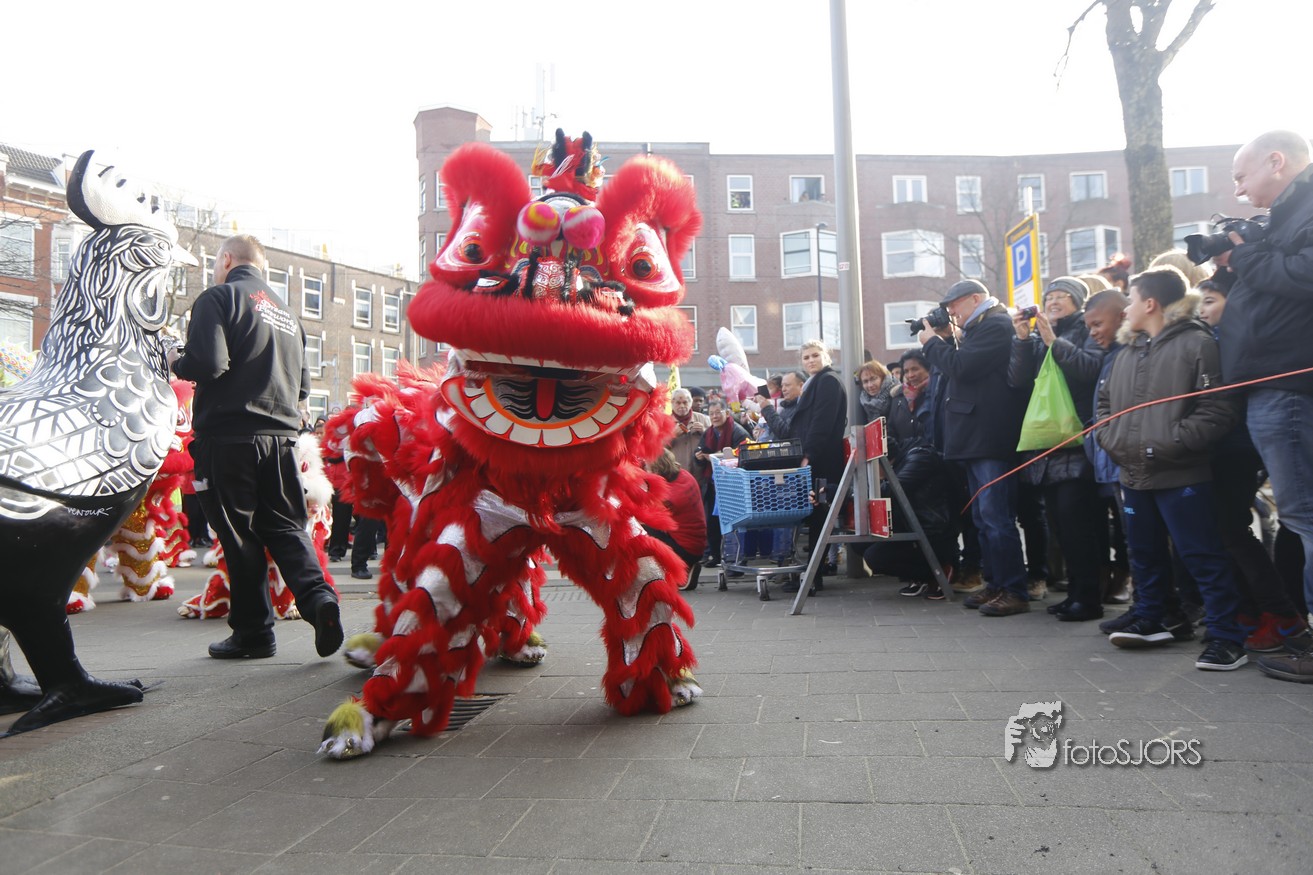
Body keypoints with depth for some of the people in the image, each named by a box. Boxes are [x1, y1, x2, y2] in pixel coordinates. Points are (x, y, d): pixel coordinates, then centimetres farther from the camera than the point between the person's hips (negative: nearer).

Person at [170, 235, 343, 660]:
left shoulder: (218, 298, -3)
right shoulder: (286, 311, 18)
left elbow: (208, 364, -16)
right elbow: (303, 383, 19)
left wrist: (176, 362, 3)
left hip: (228, 437, -5)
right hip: (280, 437, 6)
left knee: (239, 534, 3)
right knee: (286, 526, 10)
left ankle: (253, 631, 10)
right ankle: (318, 597, -12)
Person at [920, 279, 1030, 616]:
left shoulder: (995, 325, -10)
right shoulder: (980, 328, 22)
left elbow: (961, 367, -19)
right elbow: (960, 367, 22)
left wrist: (932, 341, -5)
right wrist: (948, 338, 11)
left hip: (990, 440, -11)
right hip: (976, 440, 11)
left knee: (996, 518, -9)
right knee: (983, 519, 13)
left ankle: (1015, 592, -3)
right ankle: (997, 585, 20)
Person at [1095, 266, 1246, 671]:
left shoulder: (1196, 343, -8)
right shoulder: (1127, 354, 15)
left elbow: (1218, 410, -15)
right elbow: (1105, 402, 23)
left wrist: (1170, 443, -21)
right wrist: (1110, 438, 6)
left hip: (1180, 475, -7)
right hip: (1134, 475, 8)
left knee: (1202, 557, -3)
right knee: (1145, 553, 17)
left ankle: (1227, 637, 7)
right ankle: (1149, 621, 31)